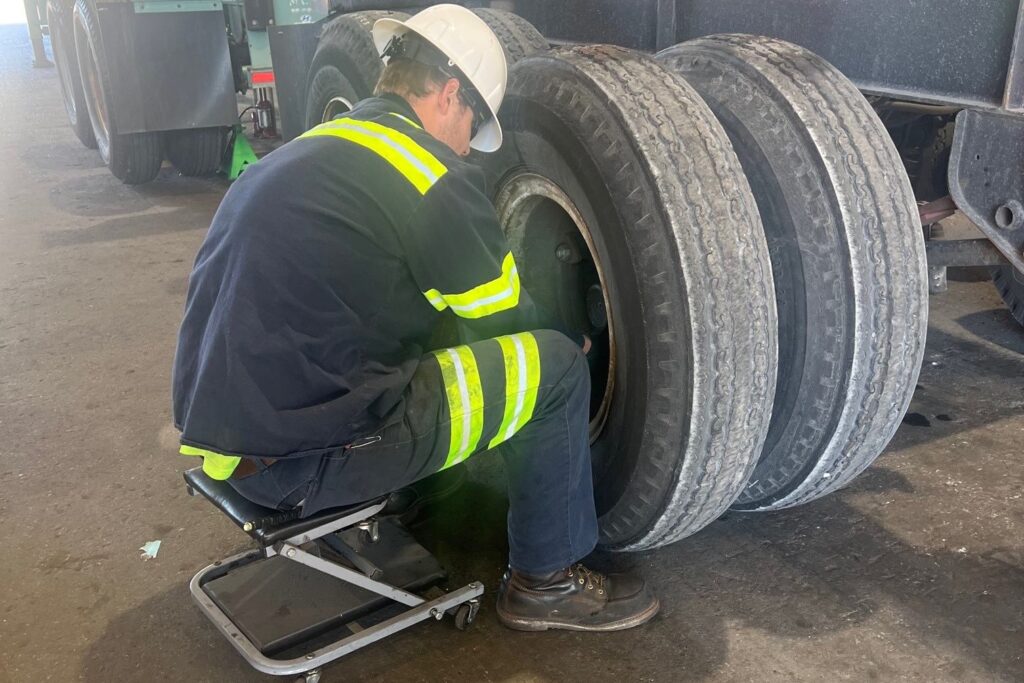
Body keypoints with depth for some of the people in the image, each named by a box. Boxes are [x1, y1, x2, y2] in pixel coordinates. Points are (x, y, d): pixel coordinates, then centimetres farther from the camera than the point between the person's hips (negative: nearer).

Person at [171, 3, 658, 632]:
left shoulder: (311, 148, 15)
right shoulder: (435, 179, -12)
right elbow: (509, 319, -1)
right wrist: (575, 345, 20)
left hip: (224, 423, 9)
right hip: (298, 459, -9)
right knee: (555, 367, -3)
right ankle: (547, 581, 13)